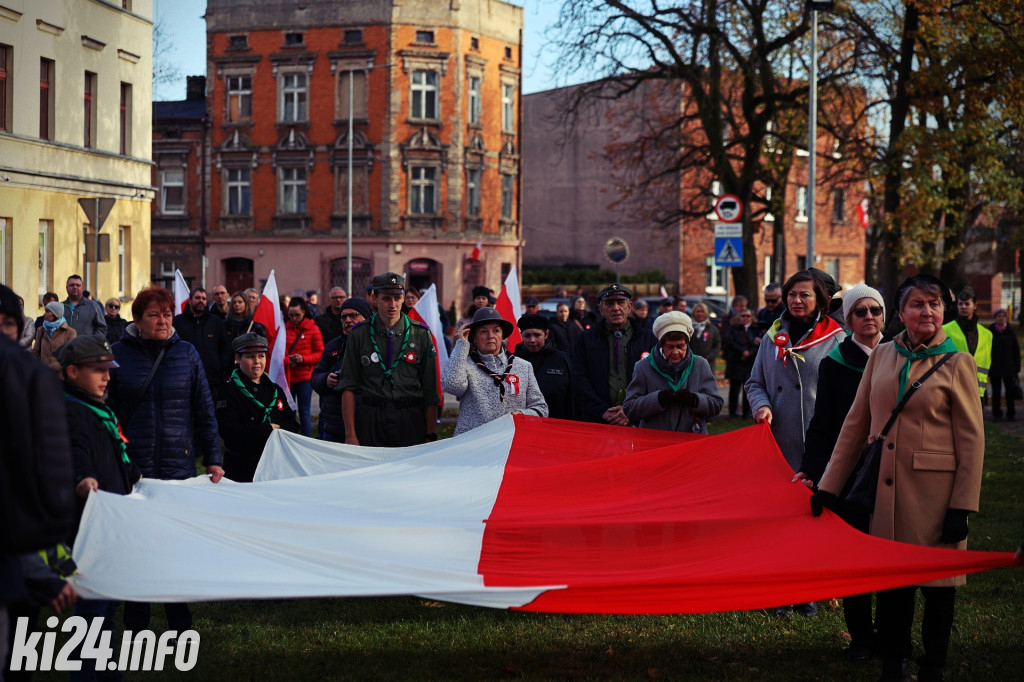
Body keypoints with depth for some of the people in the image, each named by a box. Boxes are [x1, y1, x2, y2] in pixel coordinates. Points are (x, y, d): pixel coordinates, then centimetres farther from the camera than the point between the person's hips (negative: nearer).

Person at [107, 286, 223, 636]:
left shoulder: (186, 353, 4)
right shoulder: (118, 354, 0)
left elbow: (204, 409, 6)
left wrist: (212, 458, 3)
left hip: (179, 463, 1)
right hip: (133, 467, -1)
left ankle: (180, 623, 17)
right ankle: (135, 624, 17)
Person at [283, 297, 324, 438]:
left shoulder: (313, 328, 0)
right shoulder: (284, 328, 7)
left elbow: (320, 353, 0)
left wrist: (303, 359, -16)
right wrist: (285, 360, -6)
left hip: (305, 377, -2)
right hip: (287, 377, 2)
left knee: (304, 413, 1)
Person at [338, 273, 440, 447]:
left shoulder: (421, 334, 4)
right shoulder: (359, 334, 3)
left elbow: (430, 390, 5)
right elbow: (348, 387, 3)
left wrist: (431, 435, 0)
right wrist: (350, 435, -3)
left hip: (410, 421, 0)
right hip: (371, 421, 0)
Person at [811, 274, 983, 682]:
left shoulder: (957, 363, -3)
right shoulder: (882, 356, 7)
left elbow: (972, 440, -6)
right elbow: (856, 424, 10)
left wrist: (962, 507, -12)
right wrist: (829, 486, 7)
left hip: (934, 491, -3)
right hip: (887, 488, 3)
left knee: (937, 582, 4)